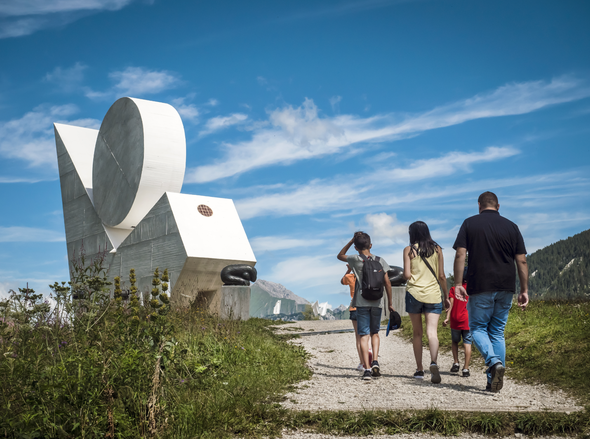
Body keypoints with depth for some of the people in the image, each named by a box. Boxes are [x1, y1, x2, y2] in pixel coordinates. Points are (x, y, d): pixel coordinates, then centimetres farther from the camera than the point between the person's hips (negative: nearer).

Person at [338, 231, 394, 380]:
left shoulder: (355, 259, -2)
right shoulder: (380, 260, 4)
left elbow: (340, 255, 18)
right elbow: (387, 283, 3)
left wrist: (352, 240, 14)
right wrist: (390, 303, 10)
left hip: (361, 302, -2)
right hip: (377, 302, 2)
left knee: (364, 335, -1)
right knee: (375, 333, 18)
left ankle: (367, 368, -7)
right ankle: (375, 361, 1)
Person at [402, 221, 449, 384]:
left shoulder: (409, 250, 0)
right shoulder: (437, 249, 6)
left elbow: (407, 275, -7)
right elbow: (441, 276, 5)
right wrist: (445, 296, 13)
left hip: (414, 293, -1)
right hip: (434, 294, 1)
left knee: (417, 333, 11)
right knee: (432, 332, -6)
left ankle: (419, 369, 14)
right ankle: (433, 362, -31)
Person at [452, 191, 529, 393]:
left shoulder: (469, 224, 1)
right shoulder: (511, 226, 7)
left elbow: (460, 255, -7)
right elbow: (521, 261, 4)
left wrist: (458, 283, -5)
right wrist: (524, 290, 7)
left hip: (480, 287, -3)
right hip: (506, 287, 3)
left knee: (477, 327, 9)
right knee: (497, 332, 12)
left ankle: (494, 362, -17)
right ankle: (493, 380, 10)